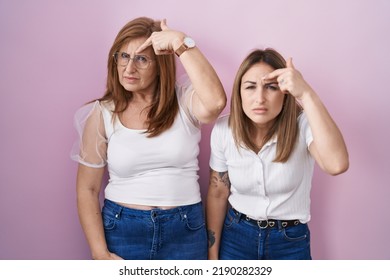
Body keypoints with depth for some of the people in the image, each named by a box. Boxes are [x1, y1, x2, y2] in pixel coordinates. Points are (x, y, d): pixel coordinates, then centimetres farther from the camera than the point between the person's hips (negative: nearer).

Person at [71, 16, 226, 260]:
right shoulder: (102, 114, -4)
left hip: (185, 230, 0)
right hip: (122, 230, 0)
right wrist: (101, 253, -7)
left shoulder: (185, 101, -5)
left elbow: (215, 102, -30)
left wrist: (181, 44, -23)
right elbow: (87, 189, -1)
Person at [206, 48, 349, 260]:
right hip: (235, 237, 1)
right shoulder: (224, 129, -13)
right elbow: (217, 194, -3)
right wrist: (212, 254, 2)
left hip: (291, 242, -1)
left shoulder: (303, 125, -20)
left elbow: (336, 165, -41)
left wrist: (306, 95, -40)